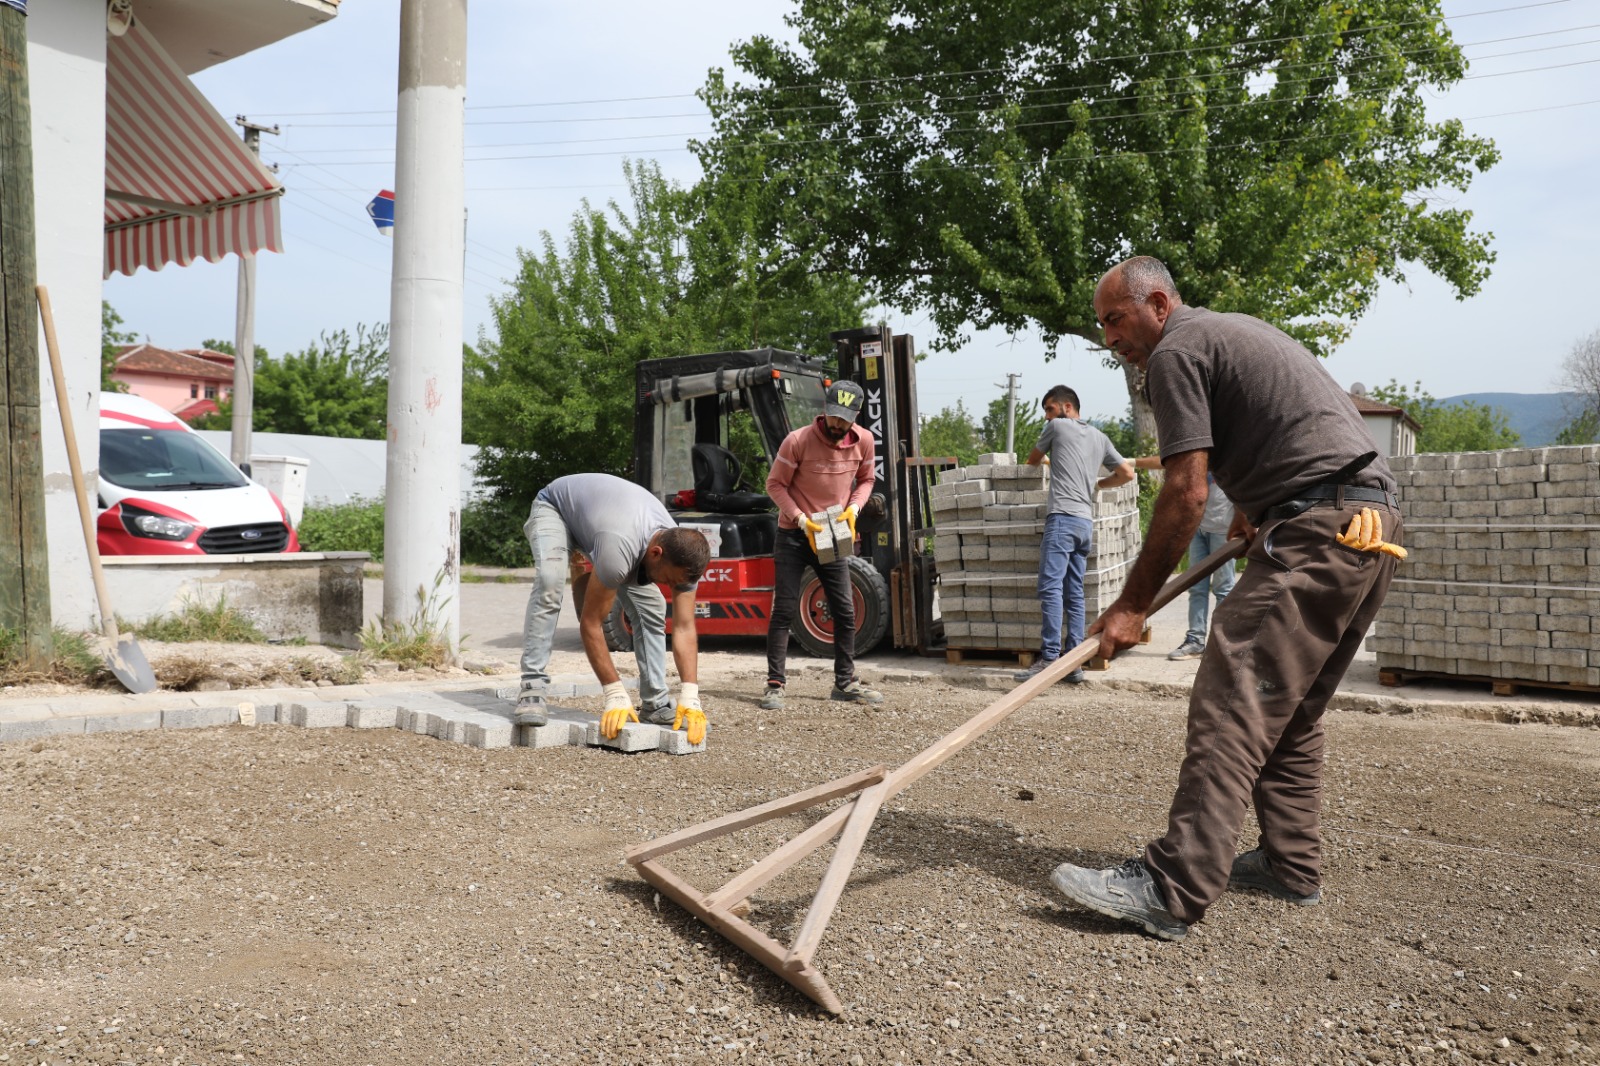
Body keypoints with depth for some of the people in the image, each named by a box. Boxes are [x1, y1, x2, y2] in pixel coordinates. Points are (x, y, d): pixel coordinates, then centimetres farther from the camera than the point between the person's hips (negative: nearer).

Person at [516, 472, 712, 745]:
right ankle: (532, 688, -28)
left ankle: (656, 702, 0)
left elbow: (684, 628, -24)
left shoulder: (682, 556, -27)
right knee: (550, 583, -34)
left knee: (651, 607, -8)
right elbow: (590, 623, -37)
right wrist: (616, 695, -37)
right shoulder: (619, 550, -47)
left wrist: (690, 698, -33)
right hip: (555, 505, -5)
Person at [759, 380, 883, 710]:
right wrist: (802, 520, -19)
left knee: (845, 611, 7)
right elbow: (775, 484, -10)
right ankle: (775, 684, 0)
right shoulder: (798, 441, -17)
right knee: (785, 610, -5)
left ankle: (845, 682, 19)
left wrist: (853, 507, -10)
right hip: (794, 535, -4)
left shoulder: (863, 440, -5)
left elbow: (865, 479, 10)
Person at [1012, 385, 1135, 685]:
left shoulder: (1058, 426, 7)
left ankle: (1049, 657, -23)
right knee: (1074, 594, 6)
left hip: (1063, 517, -7)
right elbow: (1126, 473, 20)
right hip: (1086, 522, 7)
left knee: (1050, 588, -14)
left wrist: (1037, 462, 44)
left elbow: (1033, 459, 21)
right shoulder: (1100, 438, 21)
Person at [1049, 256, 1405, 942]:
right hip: (1374, 521, 11)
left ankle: (1173, 891, -21)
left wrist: (1132, 607, -8)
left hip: (1318, 528, -10)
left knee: (1232, 703, -17)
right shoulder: (1236, 330, 26)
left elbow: (1186, 494, -11)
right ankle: (1290, 865, 23)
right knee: (1291, 709, 16)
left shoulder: (1174, 352, -4)